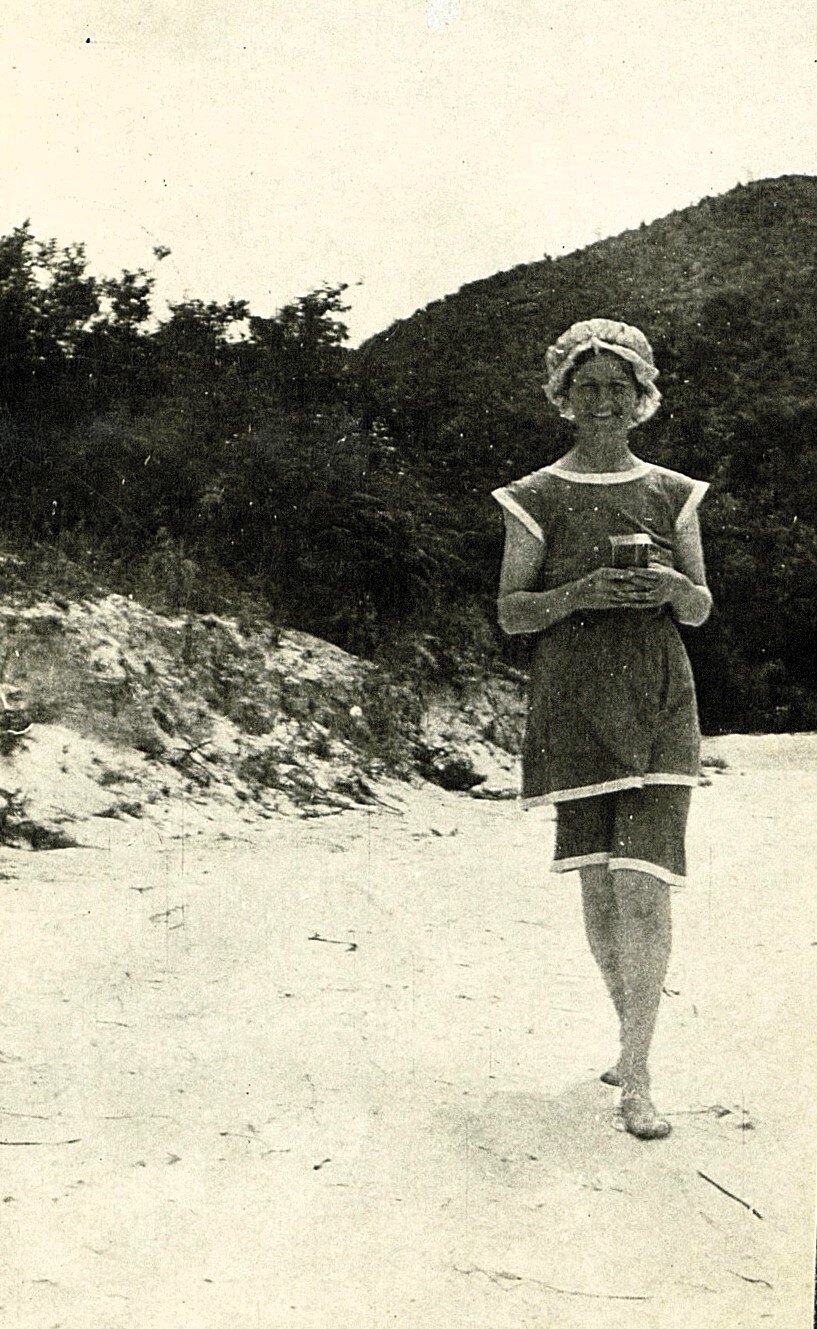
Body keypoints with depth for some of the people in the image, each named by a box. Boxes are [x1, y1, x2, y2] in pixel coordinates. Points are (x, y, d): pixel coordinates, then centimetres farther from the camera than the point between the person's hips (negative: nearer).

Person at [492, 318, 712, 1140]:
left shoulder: (672, 495, 8)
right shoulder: (536, 499, 4)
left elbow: (702, 610, 11)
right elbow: (510, 613, 1)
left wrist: (674, 587, -12)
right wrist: (579, 593, -17)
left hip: (659, 708, 0)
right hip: (572, 708, 0)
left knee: (644, 887, -9)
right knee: (597, 886, 7)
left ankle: (635, 1080, 0)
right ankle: (634, 1035, 30)